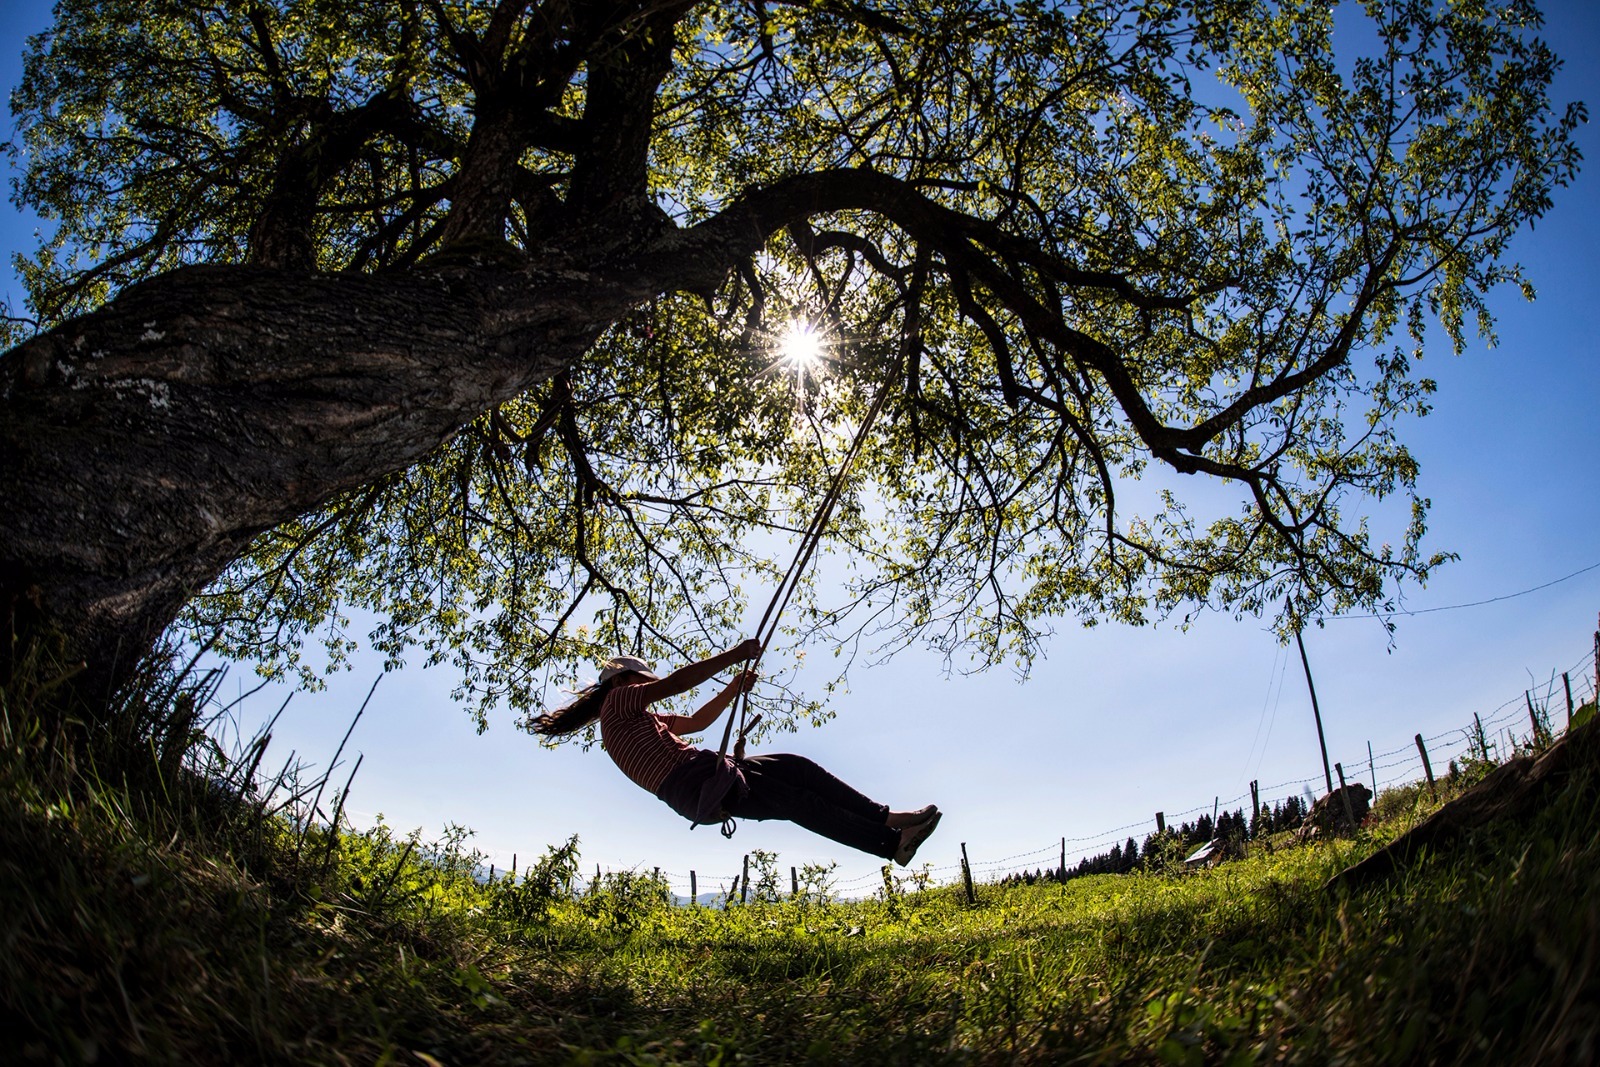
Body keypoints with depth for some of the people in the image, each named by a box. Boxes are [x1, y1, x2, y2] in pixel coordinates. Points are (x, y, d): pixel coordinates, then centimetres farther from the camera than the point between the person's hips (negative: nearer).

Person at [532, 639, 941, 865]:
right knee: (799, 803, -17)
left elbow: (696, 720, 32)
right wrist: (733, 654, -10)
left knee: (796, 768, -5)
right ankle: (893, 842, -17)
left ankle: (885, 818, -11)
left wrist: (735, 687, 19)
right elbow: (676, 682, -10)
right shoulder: (618, 700, 2)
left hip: (706, 775, 9)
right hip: (692, 785, -9)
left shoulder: (640, 719, 29)